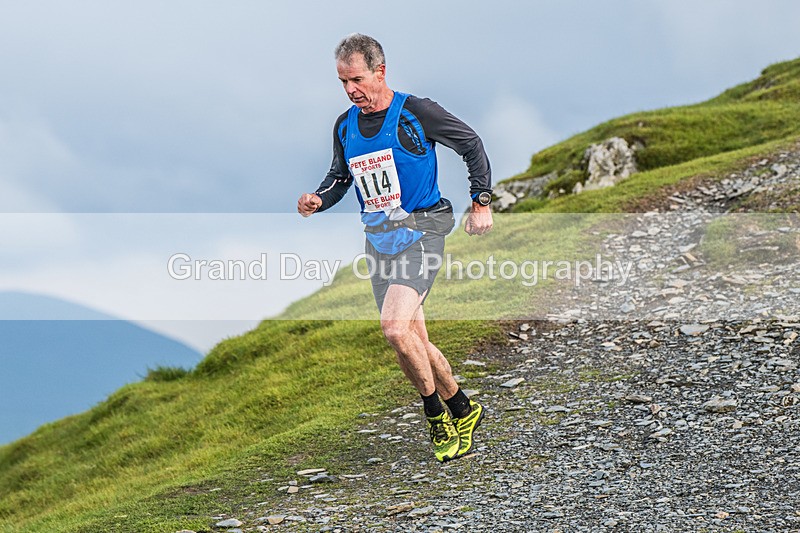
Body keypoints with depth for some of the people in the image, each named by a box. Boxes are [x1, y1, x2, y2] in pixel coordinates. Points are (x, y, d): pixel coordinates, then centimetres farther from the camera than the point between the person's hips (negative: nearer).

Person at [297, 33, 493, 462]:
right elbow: (339, 177, 21)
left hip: (420, 231, -6)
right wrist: (317, 200, -1)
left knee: (394, 325, -23)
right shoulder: (345, 126, 8)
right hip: (378, 239, 6)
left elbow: (471, 145, 0)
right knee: (413, 340, 7)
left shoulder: (416, 113, -9)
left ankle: (436, 416, -6)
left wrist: (481, 202, -3)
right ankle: (462, 410, 25)